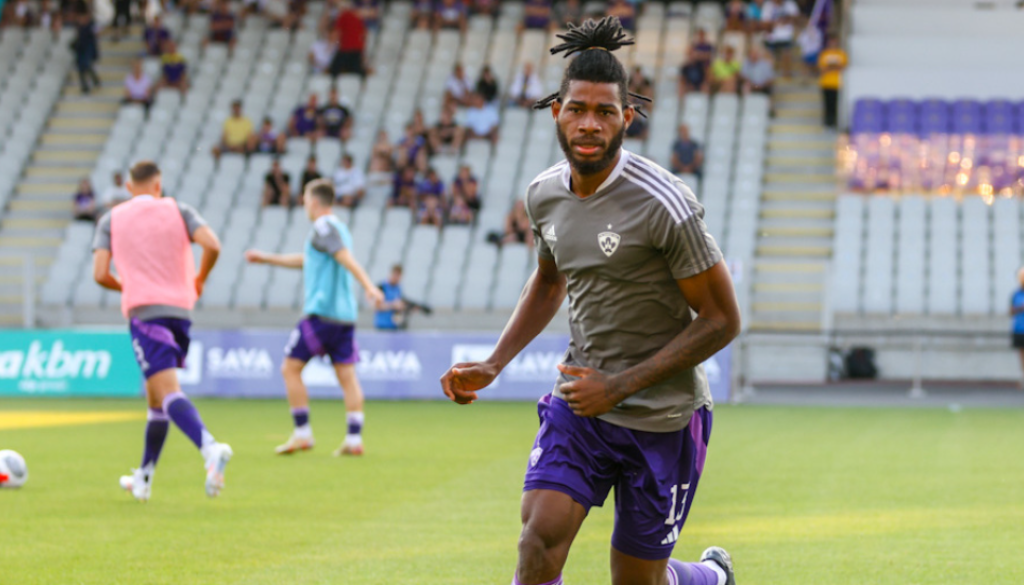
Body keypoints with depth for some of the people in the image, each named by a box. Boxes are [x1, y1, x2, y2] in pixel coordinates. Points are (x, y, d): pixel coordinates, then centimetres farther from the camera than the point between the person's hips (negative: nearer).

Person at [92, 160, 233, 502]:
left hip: (143, 311, -3)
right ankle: (143, 479, 23)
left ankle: (210, 448, -41)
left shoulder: (111, 220, 9)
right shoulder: (177, 211, 10)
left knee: (168, 392, -16)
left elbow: (100, 274, -1)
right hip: (180, 309, 3)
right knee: (155, 397, 17)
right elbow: (212, 246, -5)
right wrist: (200, 280, 12)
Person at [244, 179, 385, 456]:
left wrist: (368, 286, -36)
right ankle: (354, 439, -3)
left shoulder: (324, 227, -6)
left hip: (321, 313, -8)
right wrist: (266, 258, 42)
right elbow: (305, 260, 35)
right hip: (345, 315, 8)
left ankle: (302, 434, -2)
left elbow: (346, 258, -22)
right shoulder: (338, 228, 22)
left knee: (290, 369, 0)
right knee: (347, 376, 3)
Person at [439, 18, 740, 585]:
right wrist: (493, 364, 8)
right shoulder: (545, 194, 0)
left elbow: (721, 320, -14)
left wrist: (620, 386, -19)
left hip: (661, 420, -4)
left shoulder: (664, 205, -19)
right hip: (578, 401, 4)